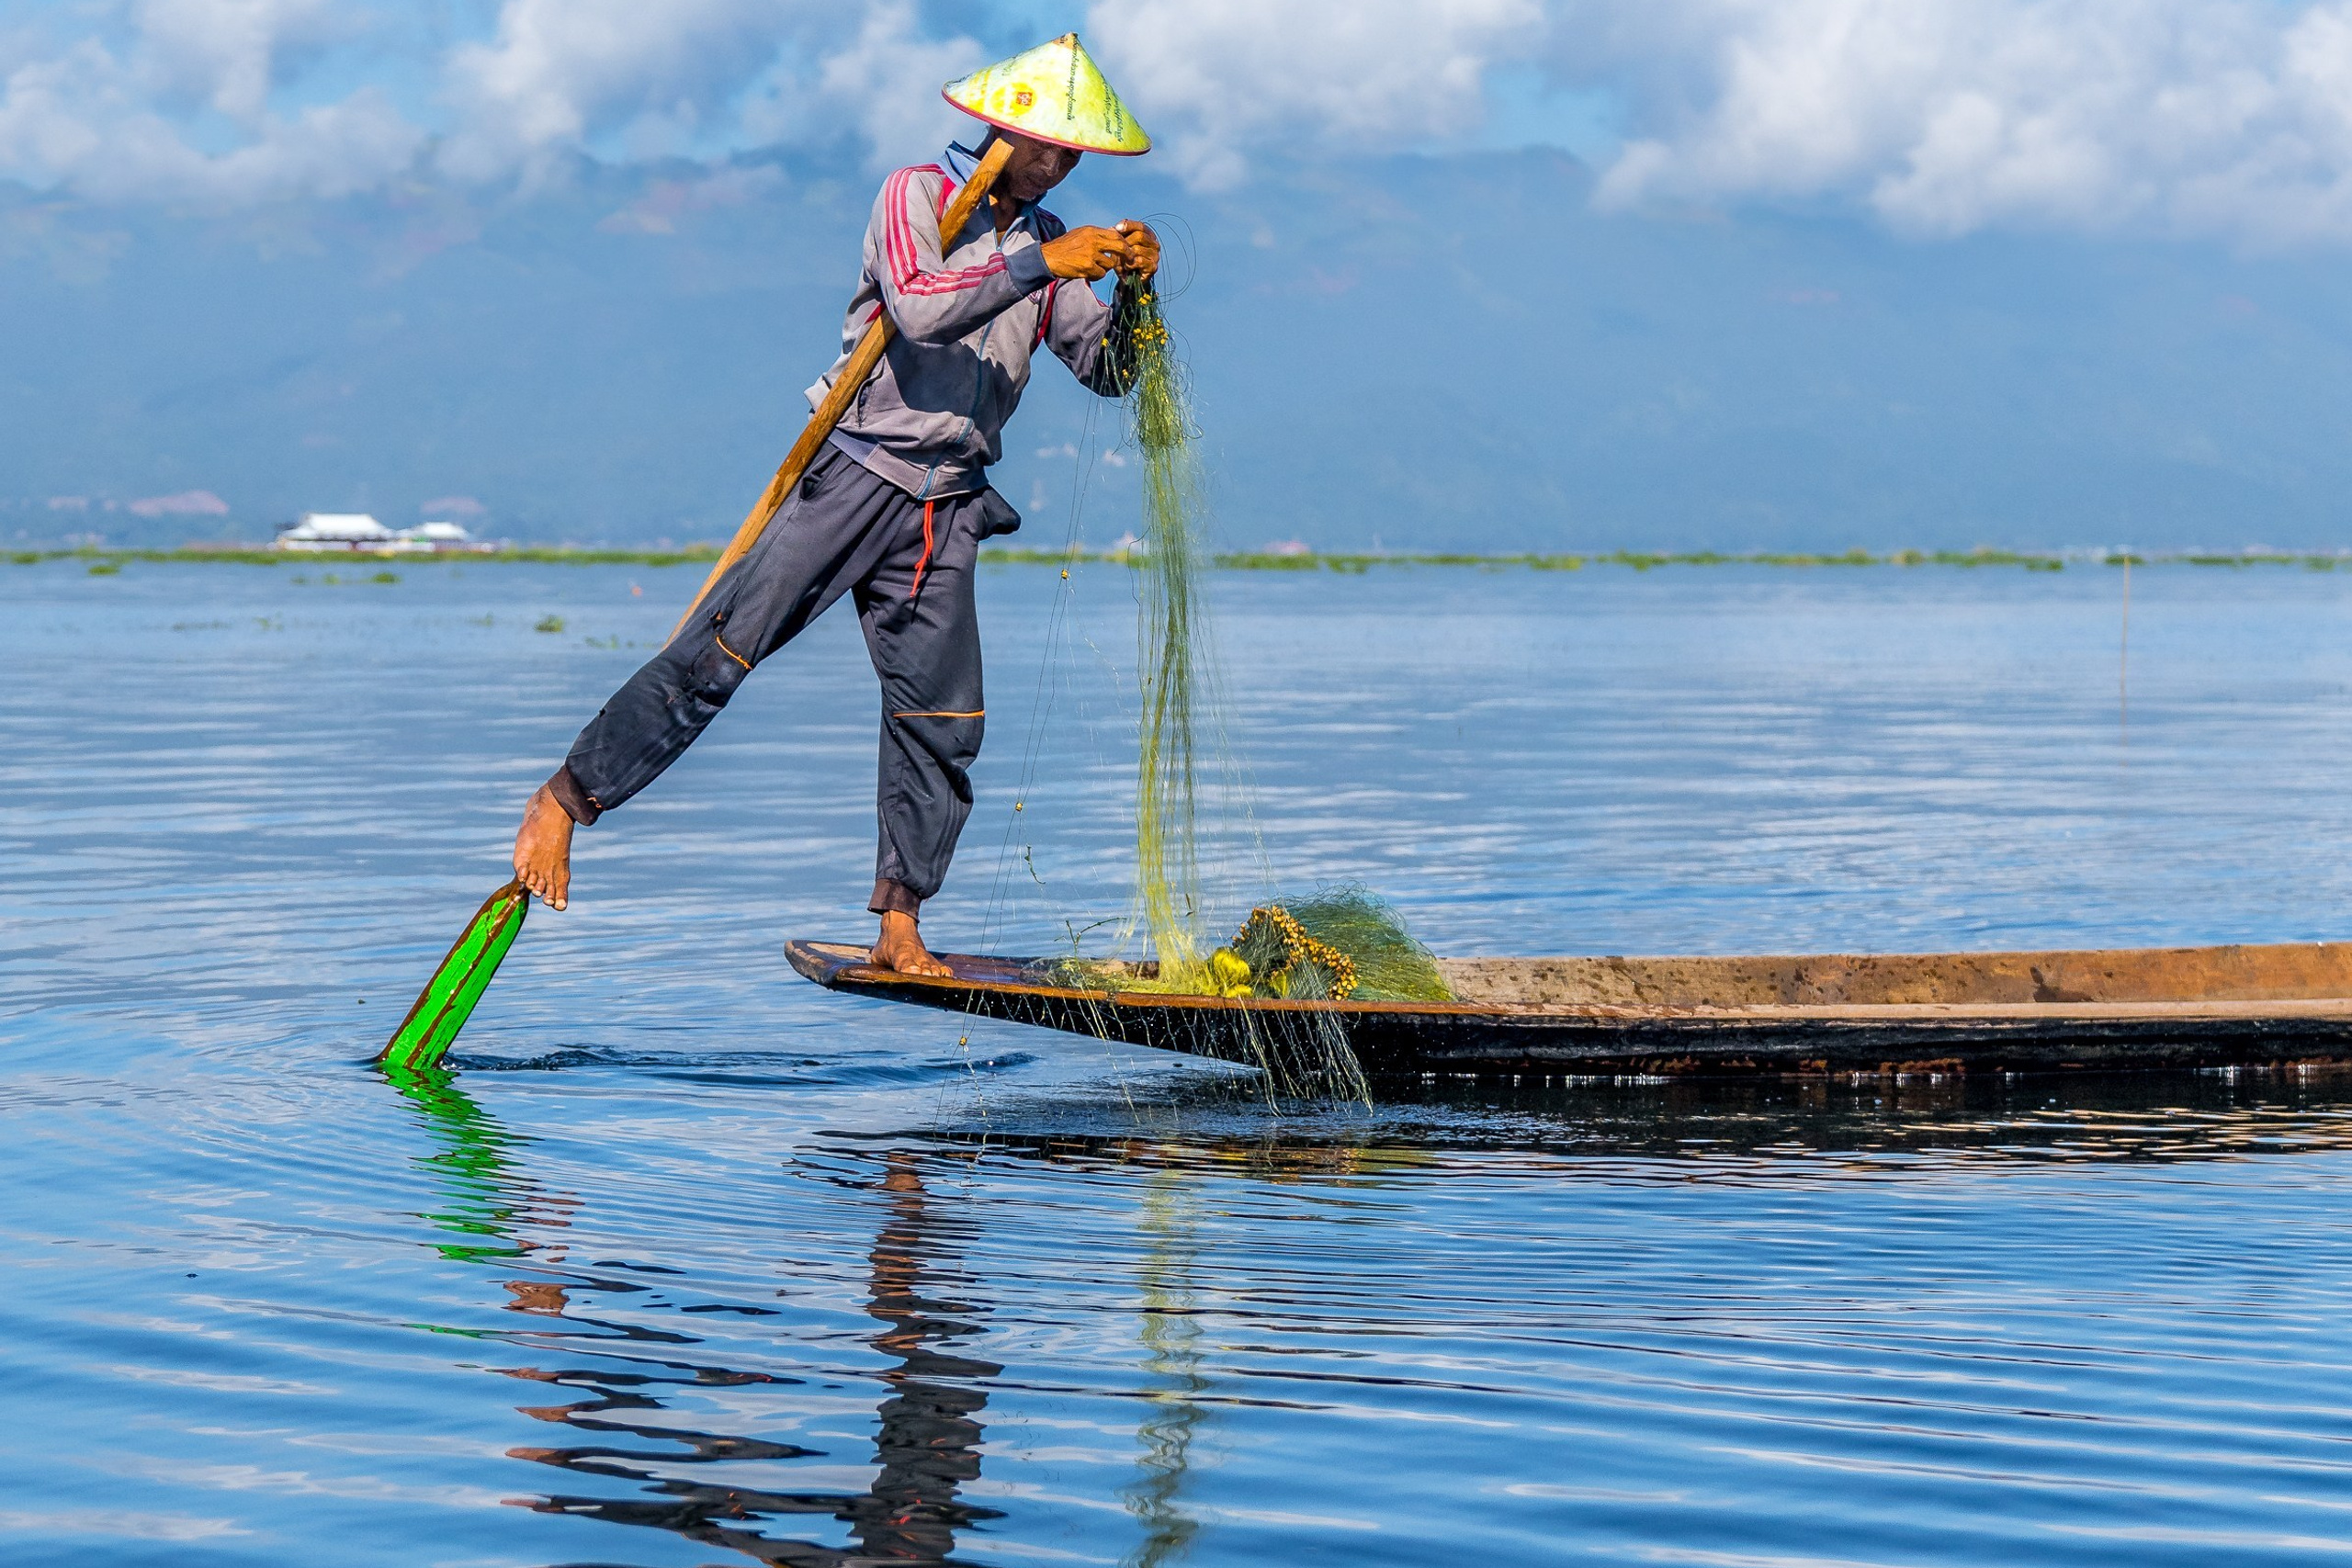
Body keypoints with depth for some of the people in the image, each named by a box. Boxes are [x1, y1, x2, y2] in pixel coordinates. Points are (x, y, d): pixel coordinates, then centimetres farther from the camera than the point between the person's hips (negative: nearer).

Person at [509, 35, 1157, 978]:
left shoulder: (1046, 241, 13)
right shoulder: (915, 197, -5)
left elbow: (1107, 372, 9)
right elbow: (919, 308, -23)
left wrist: (1132, 294, -9)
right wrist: (1038, 264, -27)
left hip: (947, 507, 5)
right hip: (855, 474, -5)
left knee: (942, 717, -1)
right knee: (721, 652, -11)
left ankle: (899, 932, 7)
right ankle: (564, 800, -2)